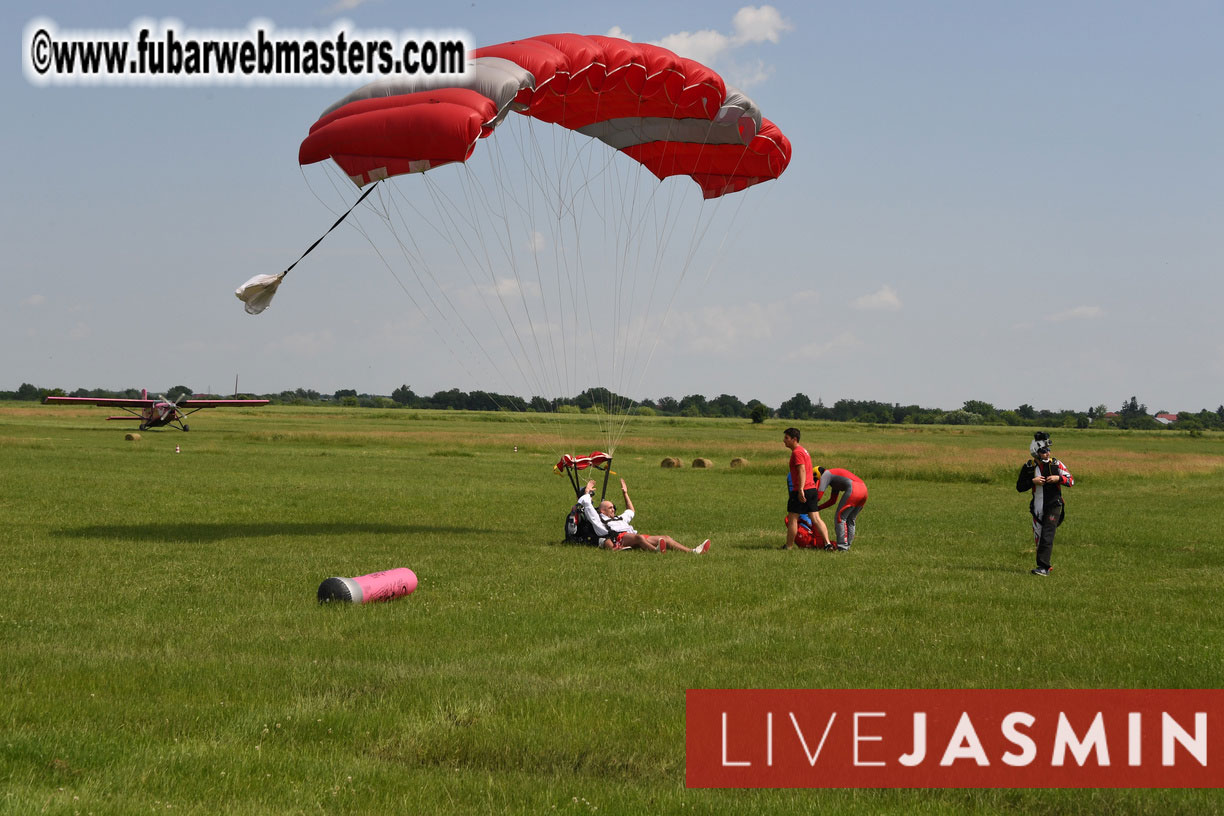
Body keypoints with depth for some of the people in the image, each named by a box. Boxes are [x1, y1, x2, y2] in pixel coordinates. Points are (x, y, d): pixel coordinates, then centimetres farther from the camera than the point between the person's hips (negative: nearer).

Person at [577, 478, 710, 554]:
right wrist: (587, 491, 31)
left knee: (666, 538, -10)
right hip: (619, 538, -8)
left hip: (635, 538, 8)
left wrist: (625, 493, 60)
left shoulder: (619, 518, 41)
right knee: (638, 537, -42)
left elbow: (631, 512, 59)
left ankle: (693, 552, -27)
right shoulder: (598, 519, 19)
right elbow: (587, 504, 14)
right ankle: (656, 551, -74)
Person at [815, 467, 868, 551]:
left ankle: (842, 546, -5)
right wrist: (818, 508, 34)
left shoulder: (825, 474, 10)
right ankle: (847, 545, 17)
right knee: (850, 520, 17)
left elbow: (819, 493, -1)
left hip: (853, 489, -9)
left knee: (839, 517, -2)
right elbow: (832, 501, 38)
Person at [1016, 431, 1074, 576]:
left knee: (1047, 536, -14)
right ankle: (1046, 565, 25)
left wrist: (1058, 478, -19)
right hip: (1037, 507, 3)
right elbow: (1019, 487, 1)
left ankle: (1043, 567, -17)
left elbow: (1071, 481, -1)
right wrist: (1033, 481, -15)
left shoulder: (1056, 464, -4)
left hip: (1054, 505, -3)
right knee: (1038, 538, 9)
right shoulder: (1028, 467, -1)